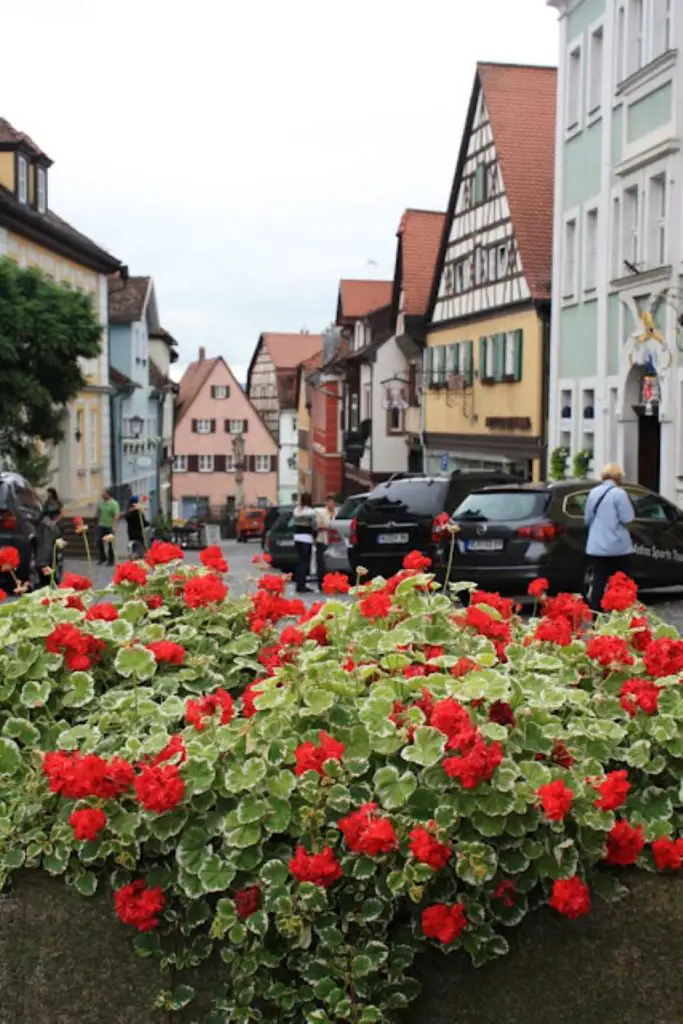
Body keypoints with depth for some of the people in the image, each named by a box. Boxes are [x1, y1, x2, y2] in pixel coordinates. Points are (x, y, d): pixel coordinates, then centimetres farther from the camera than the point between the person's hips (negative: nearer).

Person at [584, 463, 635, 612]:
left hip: (596, 546, 5)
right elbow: (627, 519, -12)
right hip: (618, 546, -5)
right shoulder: (619, 493, -11)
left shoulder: (593, 492, 7)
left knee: (599, 579, 7)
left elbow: (587, 519, 13)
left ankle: (595, 611, 6)